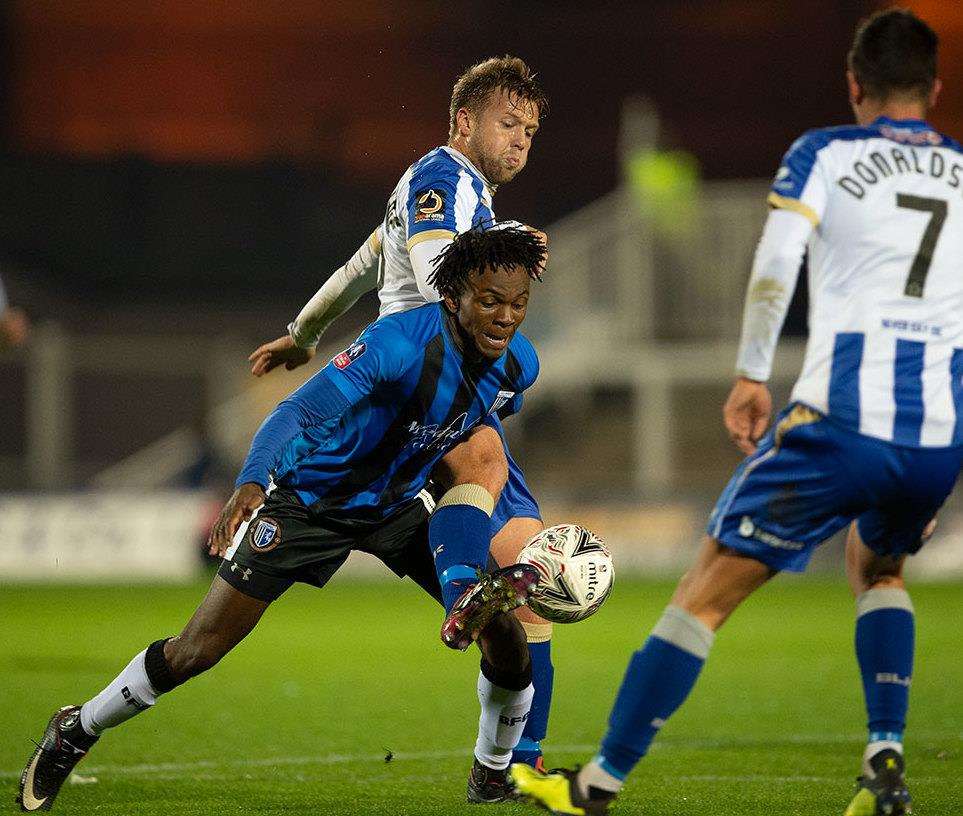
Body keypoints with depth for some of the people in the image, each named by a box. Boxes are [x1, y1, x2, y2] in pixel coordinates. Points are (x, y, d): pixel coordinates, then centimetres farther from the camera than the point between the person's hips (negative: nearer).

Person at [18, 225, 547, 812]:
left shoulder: (519, 363, -12)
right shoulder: (401, 341, -33)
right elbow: (298, 412, -41)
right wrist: (250, 485, -57)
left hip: (400, 504, 6)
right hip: (309, 496, -6)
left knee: (505, 633, -5)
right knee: (196, 651, -8)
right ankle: (74, 734, 15)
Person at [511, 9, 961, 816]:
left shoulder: (824, 155, 7)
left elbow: (773, 268, -8)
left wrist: (752, 375, 1)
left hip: (840, 418, -4)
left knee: (706, 593, 5)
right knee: (878, 567, 33)